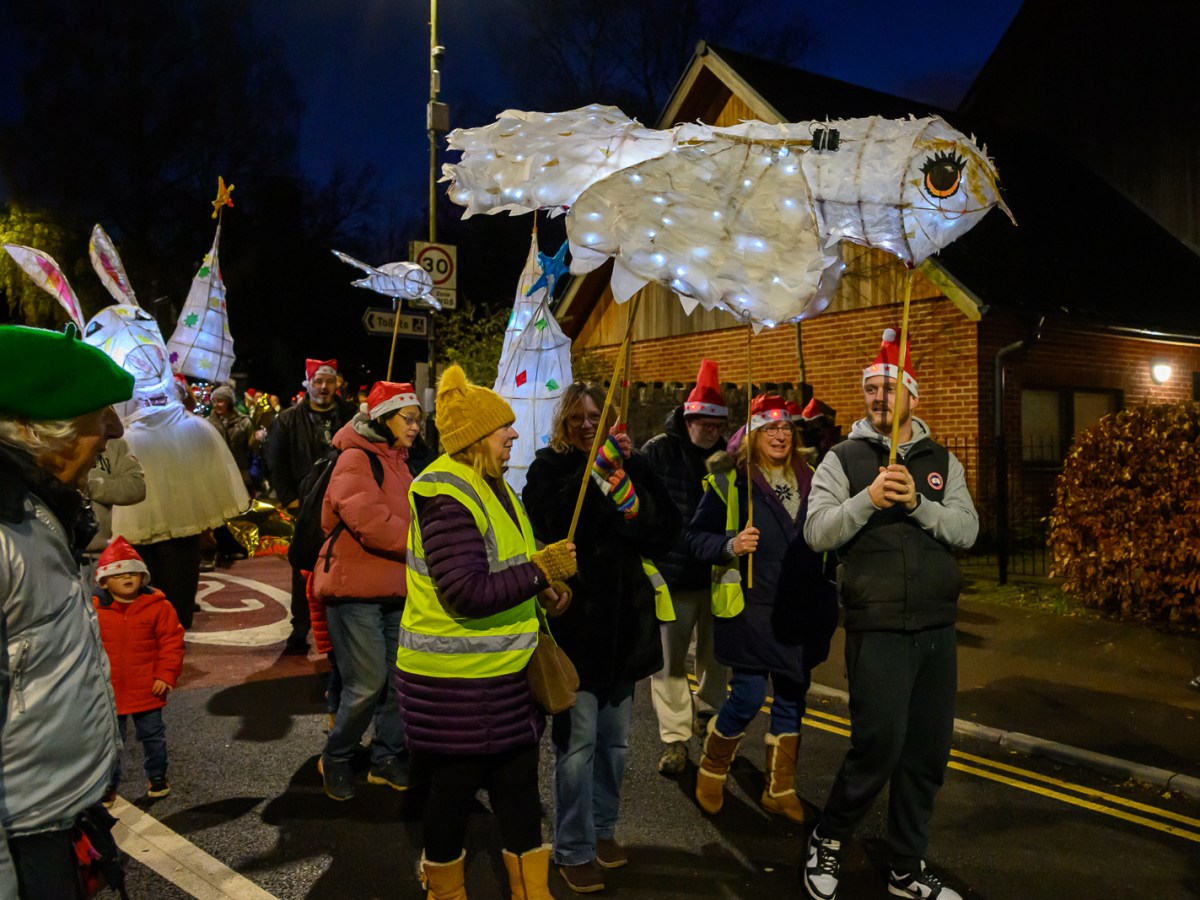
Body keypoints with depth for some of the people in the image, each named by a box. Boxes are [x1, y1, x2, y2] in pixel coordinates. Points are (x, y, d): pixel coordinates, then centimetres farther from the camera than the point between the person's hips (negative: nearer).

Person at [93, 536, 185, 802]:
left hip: (148, 690, 0)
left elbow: (172, 642, -6)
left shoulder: (158, 606, -9)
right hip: (108, 692, 0)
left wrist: (166, 675, -10)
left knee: (153, 736, 15)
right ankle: (108, 784, 29)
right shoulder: (93, 610, -7)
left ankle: (157, 776, 34)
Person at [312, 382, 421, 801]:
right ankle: (336, 758, 17)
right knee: (368, 684, -6)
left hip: (396, 589, 9)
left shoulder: (398, 463, 17)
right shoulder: (356, 460, -12)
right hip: (356, 588, -8)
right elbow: (369, 520, -24)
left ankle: (388, 758, 27)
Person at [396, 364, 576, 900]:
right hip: (455, 679, -9)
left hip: (505, 673, 9)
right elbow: (468, 594, -27)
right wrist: (545, 569, -22)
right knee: (454, 790, 10)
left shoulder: (489, 485, 11)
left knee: (518, 789, 16)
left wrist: (543, 587, 2)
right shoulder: (446, 495, -20)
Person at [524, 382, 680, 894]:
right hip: (574, 620, -4)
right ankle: (574, 850, 14)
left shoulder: (622, 466, 10)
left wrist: (632, 471, -12)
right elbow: (550, 526, -19)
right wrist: (594, 474, -19)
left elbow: (666, 530, -2)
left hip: (622, 619, 5)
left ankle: (603, 828, 33)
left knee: (615, 739, 14)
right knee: (578, 741, -2)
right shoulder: (550, 468, 0)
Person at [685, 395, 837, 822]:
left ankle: (780, 789, 28)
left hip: (802, 610, 5)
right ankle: (712, 768, 24)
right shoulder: (730, 479, -6)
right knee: (748, 696, -4)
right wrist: (729, 545, -25)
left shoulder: (809, 479, 9)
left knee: (791, 699, 11)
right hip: (751, 607, -5)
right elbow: (697, 536, -6)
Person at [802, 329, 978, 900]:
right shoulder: (842, 460, 1)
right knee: (880, 745, -6)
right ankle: (828, 839, 21)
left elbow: (968, 530, -1)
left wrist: (917, 503, -17)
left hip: (937, 628, 4)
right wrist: (868, 499, -22)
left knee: (928, 753, 10)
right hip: (877, 629, -4)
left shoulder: (941, 461, 10)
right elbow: (816, 533, -9)